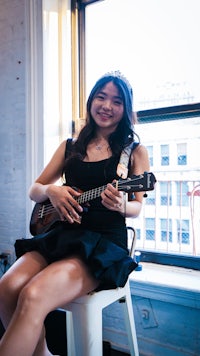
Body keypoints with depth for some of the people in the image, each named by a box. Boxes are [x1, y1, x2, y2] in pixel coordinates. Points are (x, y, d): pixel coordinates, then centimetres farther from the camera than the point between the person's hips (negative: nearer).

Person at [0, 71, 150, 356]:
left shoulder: (135, 151, 5)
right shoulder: (70, 147, 14)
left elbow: (137, 208, 5)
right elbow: (34, 190, 17)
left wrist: (121, 206, -18)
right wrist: (51, 190, -7)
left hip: (106, 242, -4)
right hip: (62, 234, 5)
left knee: (33, 296, -29)